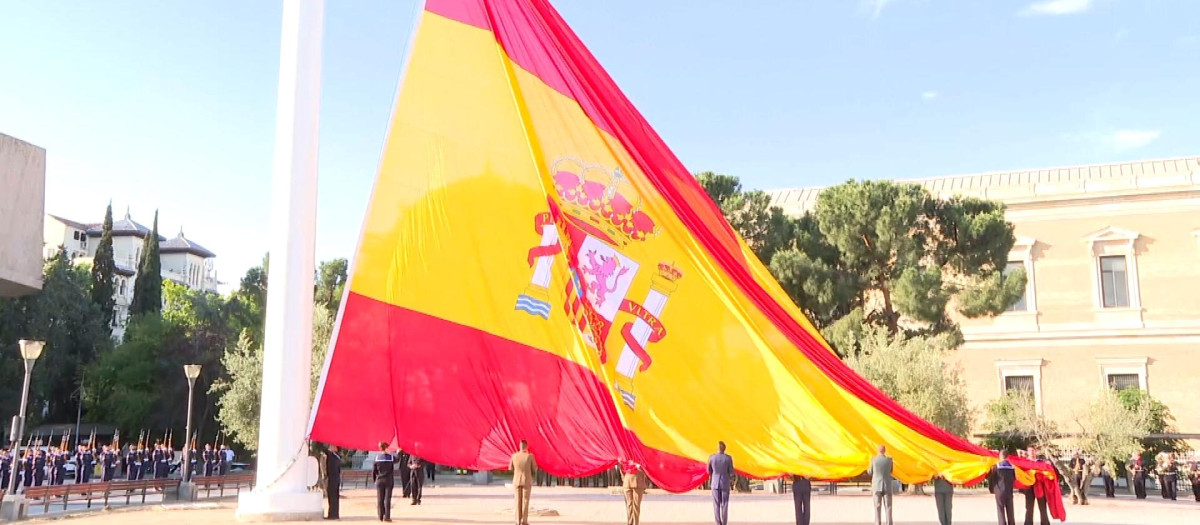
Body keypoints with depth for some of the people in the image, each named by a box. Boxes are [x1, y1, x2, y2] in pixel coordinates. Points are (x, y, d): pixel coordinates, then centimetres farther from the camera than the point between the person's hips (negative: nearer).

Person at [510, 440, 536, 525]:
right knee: (525, 501, 2)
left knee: (518, 501, 7)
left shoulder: (514, 456, -5)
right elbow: (534, 468, 0)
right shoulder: (530, 456, -11)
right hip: (527, 481, -2)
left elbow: (510, 468, 6)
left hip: (516, 481, 2)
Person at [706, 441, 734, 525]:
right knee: (724, 505, 6)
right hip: (725, 483, -1)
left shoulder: (711, 457, -8)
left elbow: (709, 470, 6)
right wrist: (732, 483, 9)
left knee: (716, 505, 7)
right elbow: (731, 472, -6)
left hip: (715, 483, 1)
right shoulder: (728, 458, -12)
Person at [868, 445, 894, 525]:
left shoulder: (873, 459, -5)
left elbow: (870, 472, 7)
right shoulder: (889, 460, -4)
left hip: (877, 486, 0)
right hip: (887, 486, 0)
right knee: (888, 507, 3)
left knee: (877, 507, 3)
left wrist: (868, 468, 31)